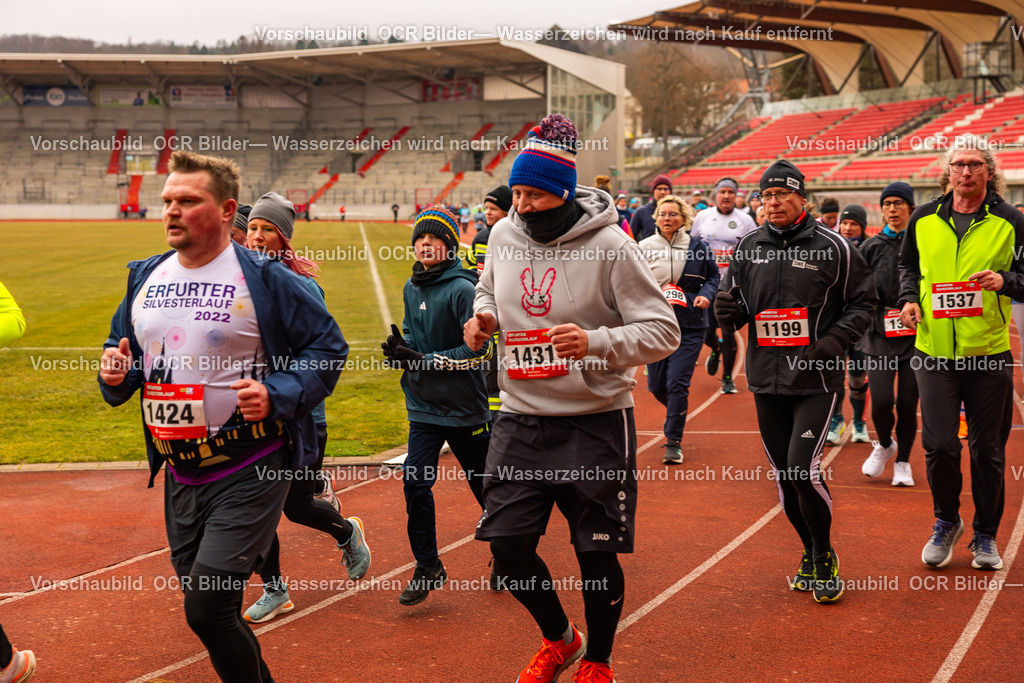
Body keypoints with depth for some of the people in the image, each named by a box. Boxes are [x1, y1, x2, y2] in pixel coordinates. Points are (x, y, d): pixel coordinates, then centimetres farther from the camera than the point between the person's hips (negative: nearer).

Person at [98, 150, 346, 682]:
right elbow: (124, 347, 20)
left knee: (206, 609, -14)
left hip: (250, 472, -6)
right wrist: (116, 374, -3)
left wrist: (279, 395, -18)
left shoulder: (264, 279, -9)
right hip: (180, 474, 7)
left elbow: (328, 346, -4)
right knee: (209, 614, 16)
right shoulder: (145, 278, 9)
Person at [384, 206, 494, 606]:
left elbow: (480, 351, -17)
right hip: (423, 406, 5)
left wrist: (423, 360, -20)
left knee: (485, 484, 10)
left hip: (466, 407, -5)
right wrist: (401, 348, -2)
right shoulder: (411, 288, 7)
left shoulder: (462, 289, -14)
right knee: (415, 483, -7)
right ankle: (428, 567, 6)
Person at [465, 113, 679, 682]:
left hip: (596, 422, -4)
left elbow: (664, 331, -14)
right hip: (521, 418, 5)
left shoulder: (610, 246, -14)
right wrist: (483, 316, -1)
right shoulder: (505, 234, 2)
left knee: (597, 554, 4)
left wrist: (595, 343, -30)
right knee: (506, 542, 3)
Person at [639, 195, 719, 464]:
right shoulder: (645, 248, 1)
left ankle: (673, 442, 3)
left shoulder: (697, 246, 1)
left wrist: (706, 294, -6)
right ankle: (678, 412, 41)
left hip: (690, 325, -2)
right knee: (656, 386, 7)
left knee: (677, 383, -9)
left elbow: (714, 275, 12)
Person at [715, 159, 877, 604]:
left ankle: (824, 557, 9)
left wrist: (836, 339, -13)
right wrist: (727, 309, -8)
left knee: (804, 470, -14)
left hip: (816, 379, -4)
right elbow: (735, 308, 16)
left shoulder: (832, 247, -3)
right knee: (783, 475, 9)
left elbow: (863, 301, 3)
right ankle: (811, 555, 28)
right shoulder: (748, 248, 8)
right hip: (766, 380, 4)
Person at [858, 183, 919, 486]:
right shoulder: (870, 247, 7)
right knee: (881, 401, -9)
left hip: (916, 336, -1)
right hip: (880, 335, 1)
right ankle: (884, 445, 23)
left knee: (907, 404, 0)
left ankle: (903, 461, 22)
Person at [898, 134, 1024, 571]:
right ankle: (946, 522, 23)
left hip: (989, 352, -1)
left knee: (988, 449, 6)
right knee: (939, 445, -1)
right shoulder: (924, 220, 6)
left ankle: (985, 536, 23)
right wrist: (909, 298, 4)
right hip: (934, 352, 1)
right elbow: (908, 265, 21)